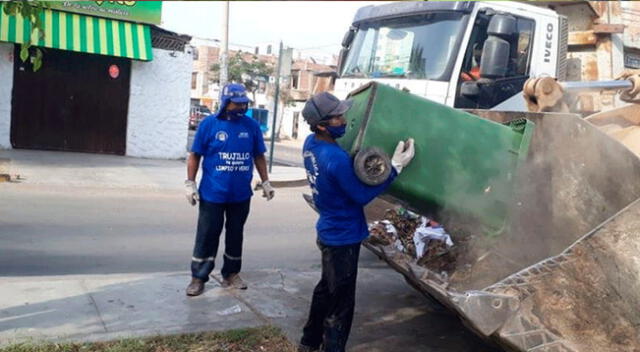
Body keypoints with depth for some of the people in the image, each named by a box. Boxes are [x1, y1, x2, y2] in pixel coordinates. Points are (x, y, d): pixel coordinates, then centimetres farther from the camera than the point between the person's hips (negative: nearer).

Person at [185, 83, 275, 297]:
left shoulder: (252, 126, 0)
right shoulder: (209, 124, -7)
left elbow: (259, 156, 10)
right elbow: (195, 155, -3)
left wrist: (265, 182, 9)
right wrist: (190, 183, -7)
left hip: (241, 195, 3)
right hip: (212, 194, -3)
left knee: (235, 235, 15)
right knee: (207, 237, 4)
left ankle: (231, 274, 29)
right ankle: (198, 277, 15)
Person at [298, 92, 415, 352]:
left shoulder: (311, 144, -2)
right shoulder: (336, 159, -30)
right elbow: (362, 195, -21)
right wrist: (395, 167, -21)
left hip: (329, 232, 9)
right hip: (343, 237, -9)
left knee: (326, 289, 25)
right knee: (341, 301, 4)